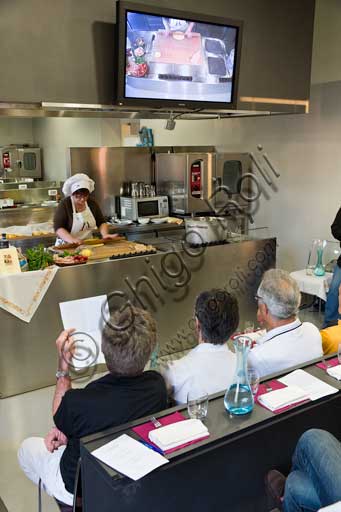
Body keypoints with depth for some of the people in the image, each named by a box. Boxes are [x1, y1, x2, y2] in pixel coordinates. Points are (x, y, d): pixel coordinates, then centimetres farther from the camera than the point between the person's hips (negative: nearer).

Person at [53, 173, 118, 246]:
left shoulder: (92, 203, 6)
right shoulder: (64, 205, -8)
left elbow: (101, 222, 11)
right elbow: (58, 228, -13)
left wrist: (105, 234, -9)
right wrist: (71, 239, -29)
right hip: (67, 246, -3)